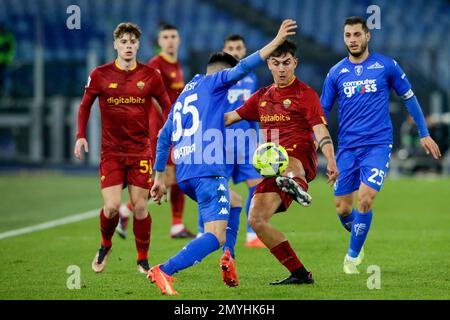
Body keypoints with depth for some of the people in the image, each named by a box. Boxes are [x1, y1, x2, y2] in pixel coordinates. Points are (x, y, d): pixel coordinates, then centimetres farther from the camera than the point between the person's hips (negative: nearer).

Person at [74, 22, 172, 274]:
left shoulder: (150, 76, 0)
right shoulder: (100, 75, -2)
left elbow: (166, 106, 10)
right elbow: (85, 105, 10)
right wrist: (81, 136, -1)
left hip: (141, 150, 1)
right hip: (111, 151, 0)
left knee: (140, 207, -1)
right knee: (112, 207, -9)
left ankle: (143, 260, 15)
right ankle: (105, 246, 21)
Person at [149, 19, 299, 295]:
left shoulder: (184, 95, 26)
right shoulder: (211, 82, 6)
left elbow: (164, 138, 25)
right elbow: (242, 68, -9)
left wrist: (159, 177, 27)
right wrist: (276, 42, -7)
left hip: (184, 175, 9)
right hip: (208, 171, -9)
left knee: (233, 204, 32)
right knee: (215, 237, -12)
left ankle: (229, 257, 9)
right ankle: (163, 272, -26)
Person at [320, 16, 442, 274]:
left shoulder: (386, 66, 0)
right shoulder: (336, 73, 5)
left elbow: (409, 97, 10)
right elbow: (321, 112, 11)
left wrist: (424, 134, 9)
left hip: (378, 145, -3)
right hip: (347, 147, 3)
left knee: (365, 200, -19)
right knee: (343, 208, 3)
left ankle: (353, 257, -2)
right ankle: (358, 240, 35)